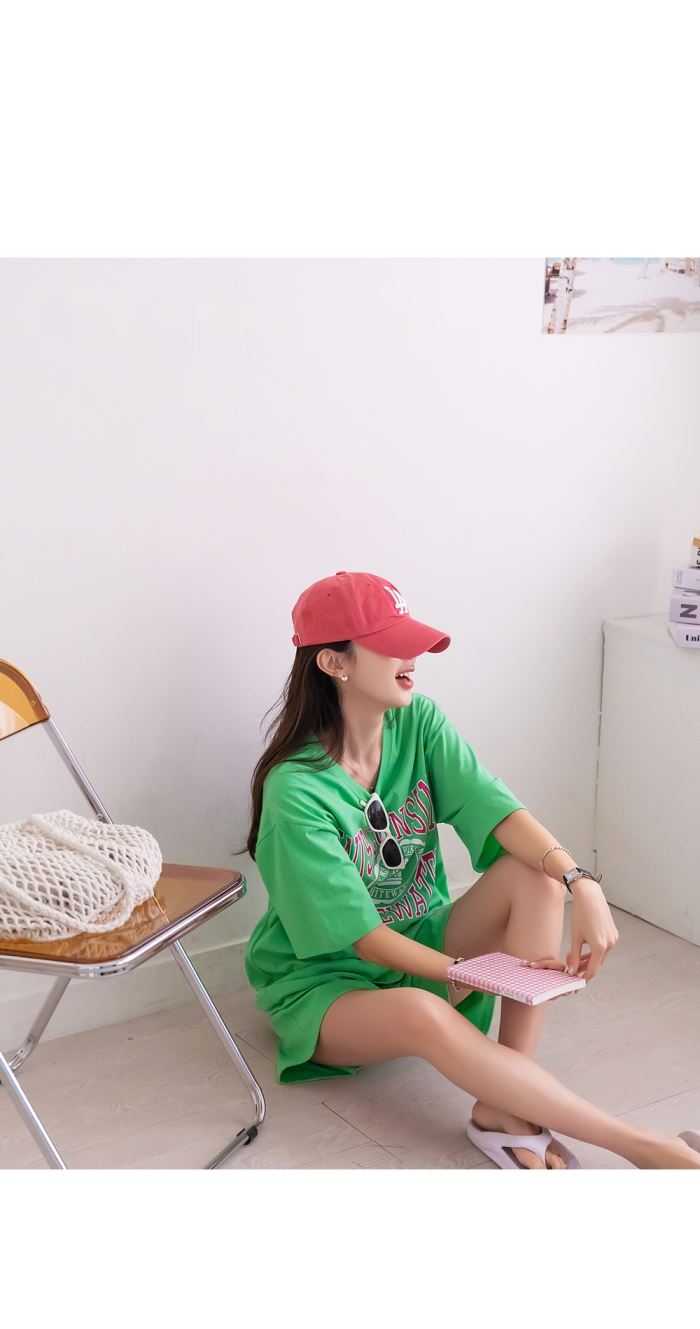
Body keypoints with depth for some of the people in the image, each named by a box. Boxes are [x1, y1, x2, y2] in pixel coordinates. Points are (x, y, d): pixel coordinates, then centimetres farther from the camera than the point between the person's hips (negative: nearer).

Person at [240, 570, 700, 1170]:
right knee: (422, 1012, -39)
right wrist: (470, 973, -29)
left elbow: (494, 809, -21)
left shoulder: (420, 723, -6)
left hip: (423, 944, 6)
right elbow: (360, 934, -21)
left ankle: (503, 1110, -23)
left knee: (538, 872, -19)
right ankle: (647, 1147, -35)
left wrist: (582, 884, -37)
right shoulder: (296, 788, -23)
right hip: (325, 983, -6)